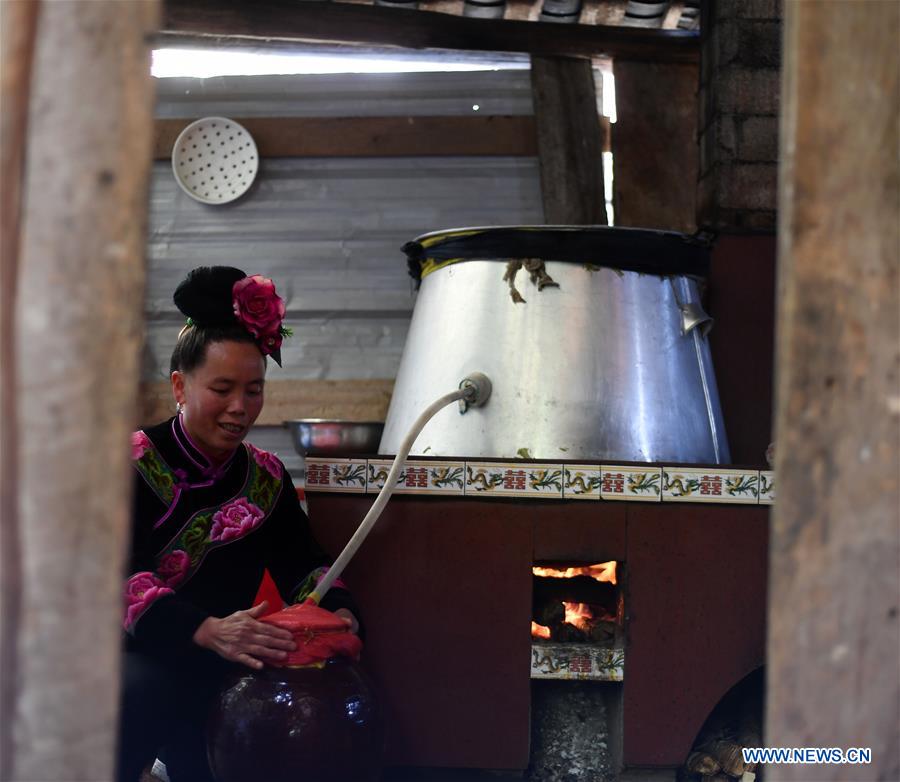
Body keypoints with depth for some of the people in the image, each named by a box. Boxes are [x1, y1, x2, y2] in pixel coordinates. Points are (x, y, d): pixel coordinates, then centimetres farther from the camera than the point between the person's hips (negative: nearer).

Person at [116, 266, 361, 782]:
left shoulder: (266, 477, 11)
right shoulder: (133, 464, -6)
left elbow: (304, 564, 6)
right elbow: (113, 577, -18)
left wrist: (338, 614, -19)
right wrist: (207, 631, -34)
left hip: (217, 672, 4)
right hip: (136, 657, -4)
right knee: (143, 694, -36)